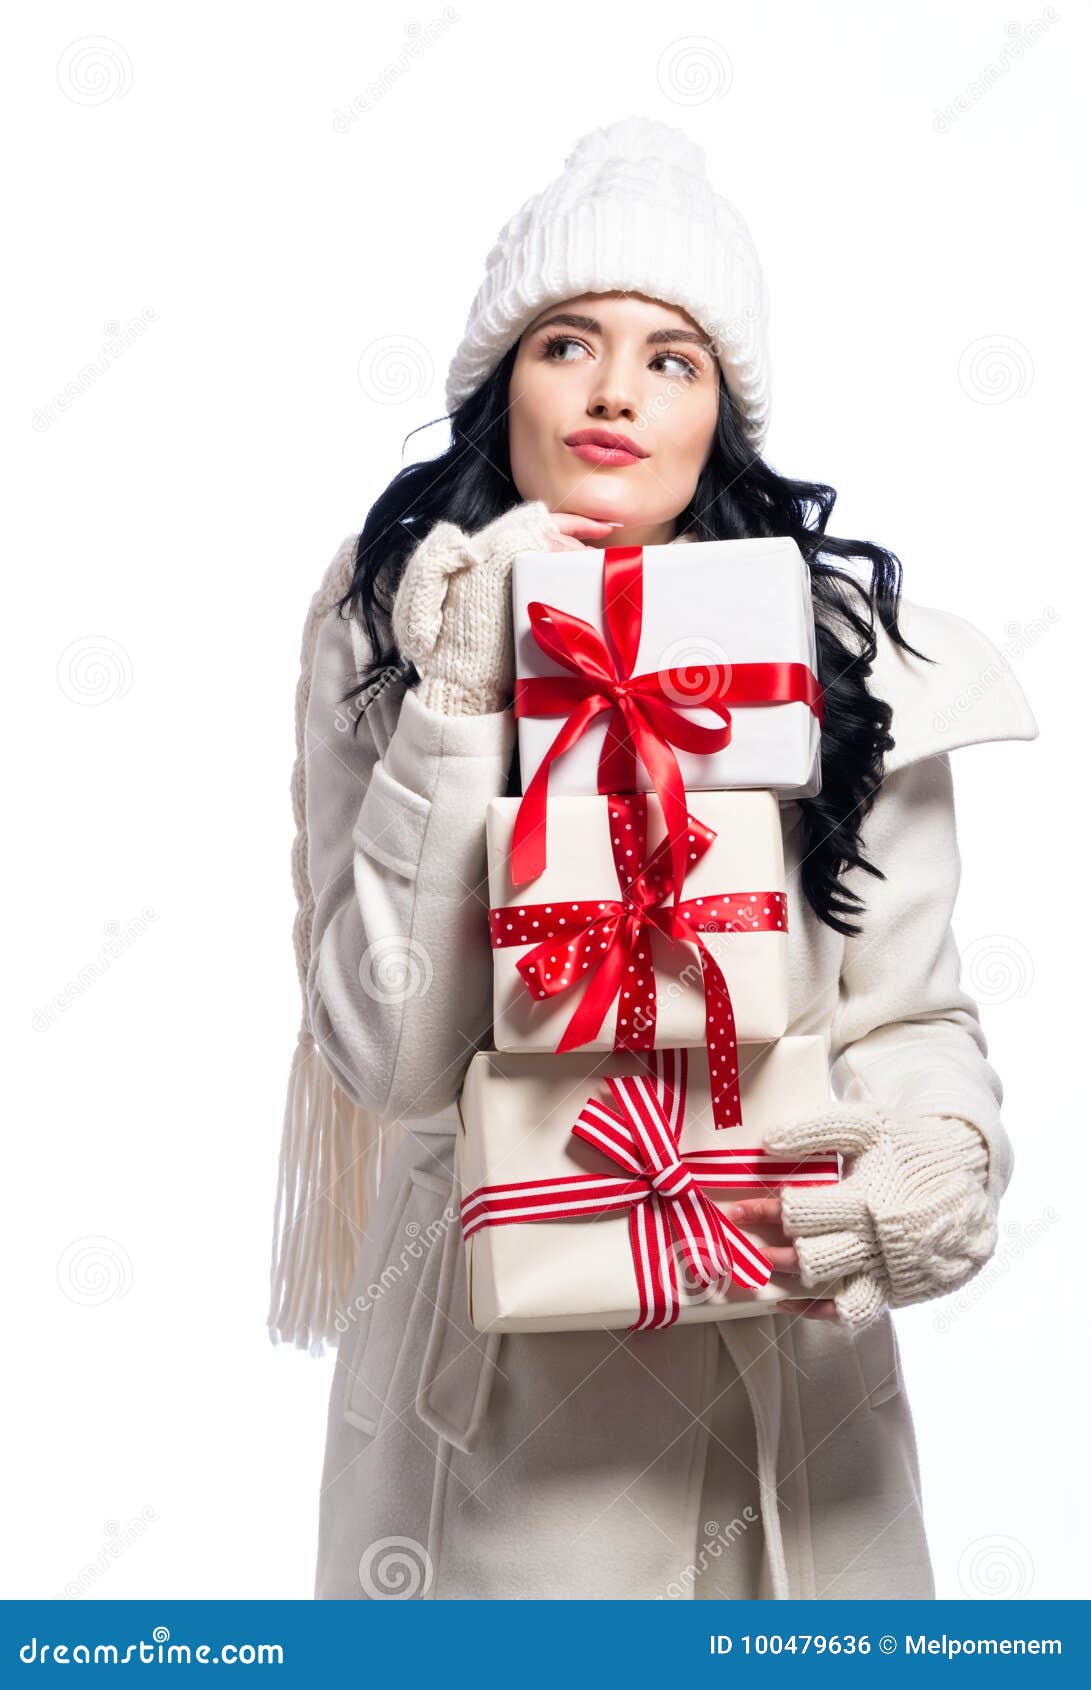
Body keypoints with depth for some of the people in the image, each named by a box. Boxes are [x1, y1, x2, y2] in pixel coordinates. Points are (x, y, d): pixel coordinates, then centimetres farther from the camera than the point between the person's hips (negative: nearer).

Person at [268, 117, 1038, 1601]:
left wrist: (949, 1157, -24)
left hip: (767, 1359, 1)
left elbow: (908, 1010, -3)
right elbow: (388, 1054, -15)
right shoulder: (390, 633, -7)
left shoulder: (847, 646, -5)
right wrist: (467, 698, -21)